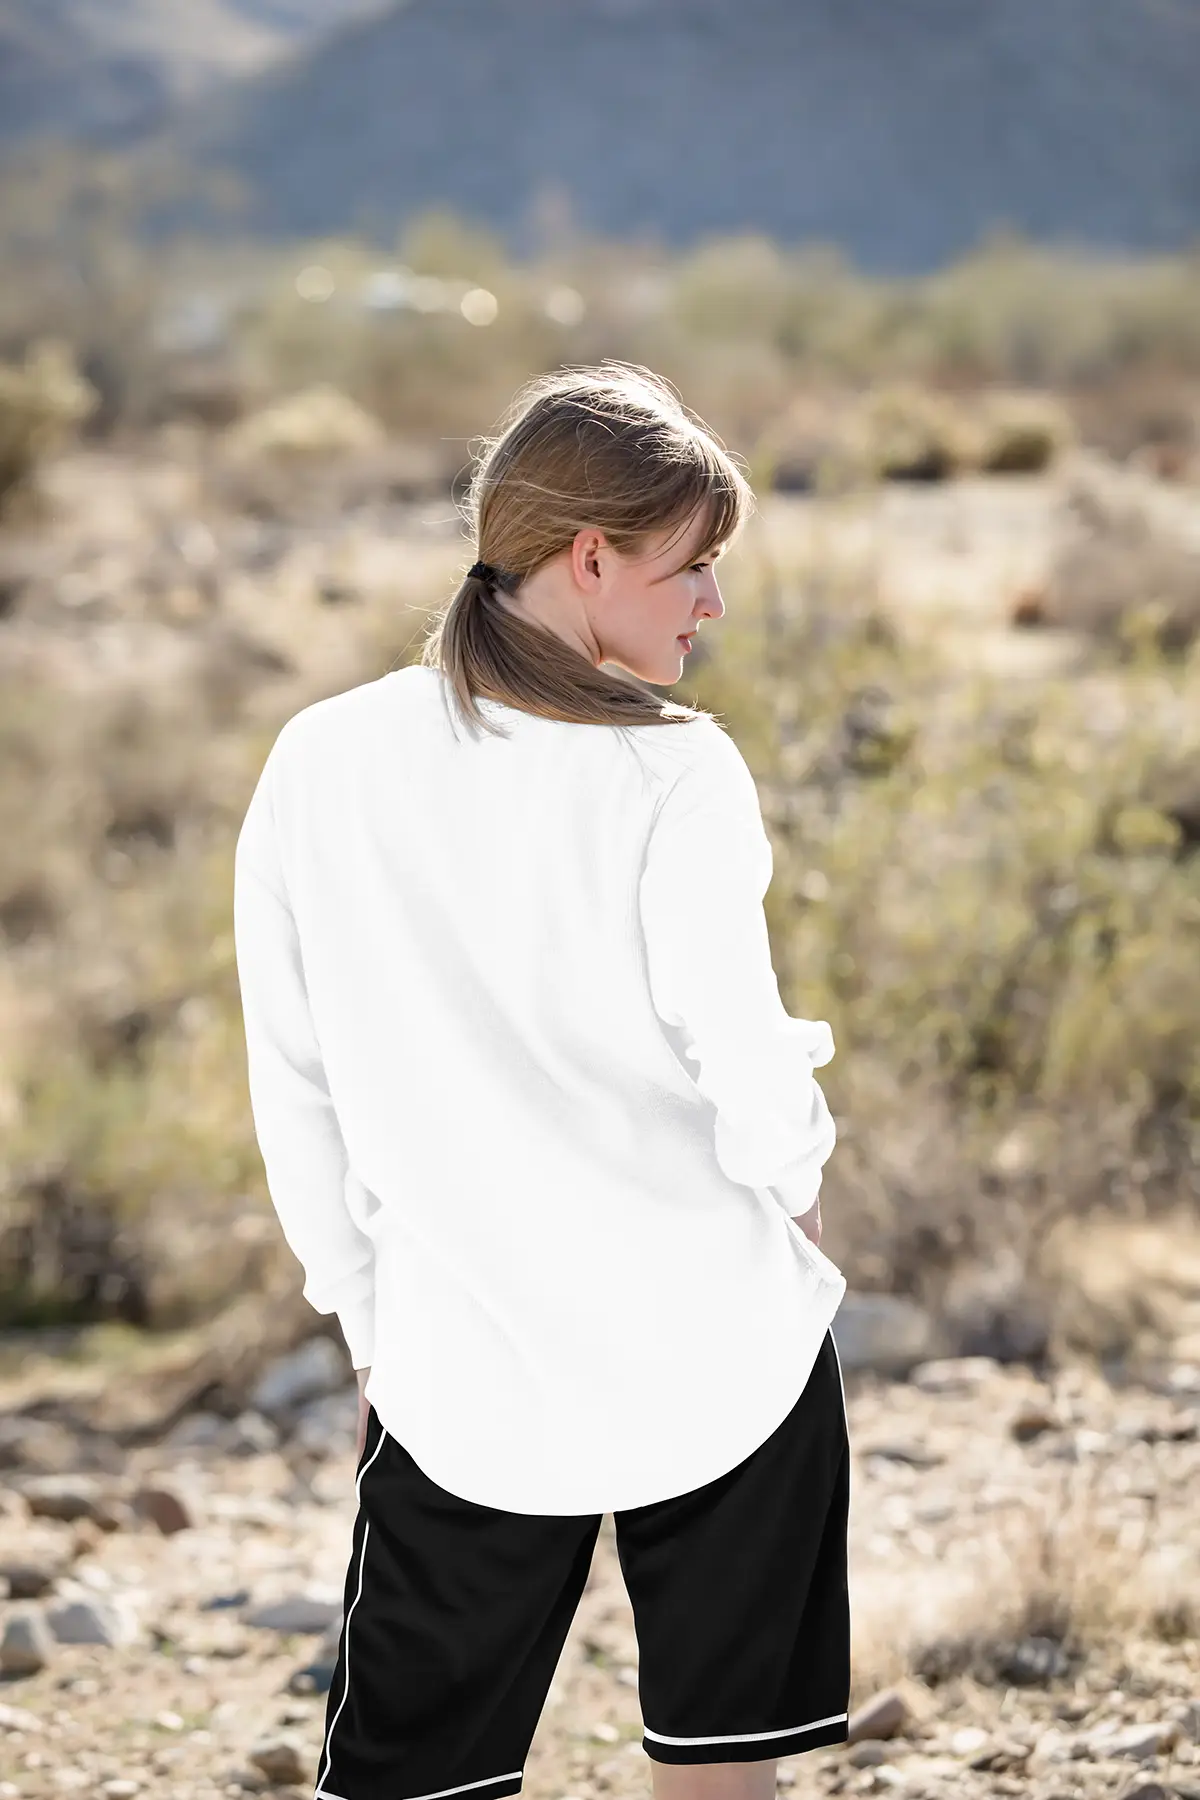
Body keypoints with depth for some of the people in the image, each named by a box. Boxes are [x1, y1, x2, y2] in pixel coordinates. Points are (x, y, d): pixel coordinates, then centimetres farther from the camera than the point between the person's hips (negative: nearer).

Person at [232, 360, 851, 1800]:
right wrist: (794, 1180, 10)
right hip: (716, 1346, -2)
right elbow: (749, 1078, -13)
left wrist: (361, 1318, 15)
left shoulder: (321, 764, -2)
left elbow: (295, 1092, 4)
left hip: (463, 1371, 3)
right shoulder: (673, 774, -14)